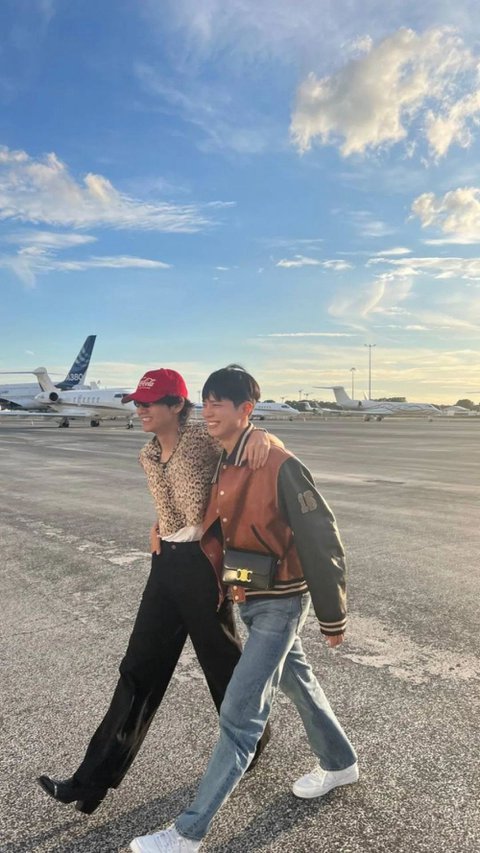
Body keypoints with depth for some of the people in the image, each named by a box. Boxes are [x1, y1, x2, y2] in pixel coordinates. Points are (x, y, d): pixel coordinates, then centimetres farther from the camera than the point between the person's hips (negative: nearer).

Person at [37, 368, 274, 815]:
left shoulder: (202, 439, -14)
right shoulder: (147, 455, 8)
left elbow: (247, 439, -16)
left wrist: (261, 434, -38)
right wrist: (157, 527, 5)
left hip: (203, 561, -6)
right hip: (167, 562, 7)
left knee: (221, 660, 12)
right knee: (140, 666, 11)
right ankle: (94, 778, 21)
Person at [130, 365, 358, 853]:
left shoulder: (280, 465, -25)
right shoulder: (222, 465, -1)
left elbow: (321, 541, -20)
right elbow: (216, 528, 12)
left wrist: (332, 618, -12)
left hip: (280, 603, -8)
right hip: (248, 598, 8)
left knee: (239, 716, -2)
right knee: (297, 682, 25)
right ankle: (339, 763, 49)